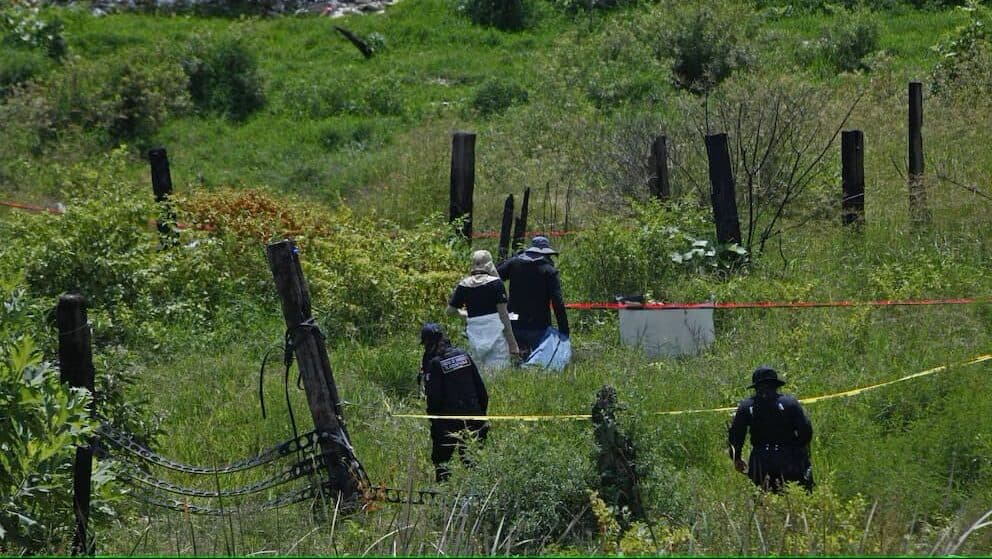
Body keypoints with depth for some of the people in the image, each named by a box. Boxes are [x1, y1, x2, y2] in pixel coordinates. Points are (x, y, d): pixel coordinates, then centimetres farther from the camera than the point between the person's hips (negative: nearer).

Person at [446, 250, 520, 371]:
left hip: (474, 333, 3)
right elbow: (503, 314, -6)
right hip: (496, 332, -3)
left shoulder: (463, 285, 4)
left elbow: (450, 310, 10)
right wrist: (512, 343, -2)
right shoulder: (496, 283, -5)